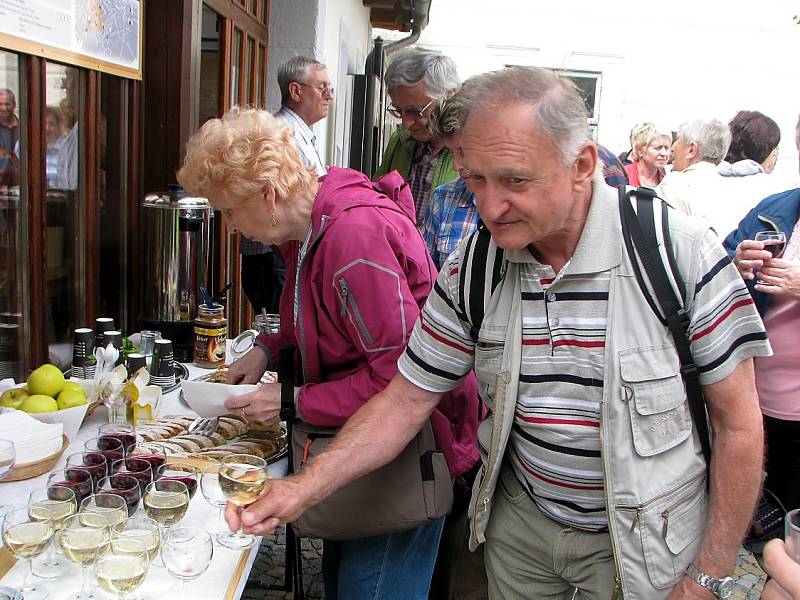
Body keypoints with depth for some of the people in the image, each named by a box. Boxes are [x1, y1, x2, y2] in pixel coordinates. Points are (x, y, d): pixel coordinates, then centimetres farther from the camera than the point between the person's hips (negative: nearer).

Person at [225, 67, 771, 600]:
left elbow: (738, 423, -14)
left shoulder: (680, 252, -21)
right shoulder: (472, 266, -12)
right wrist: (303, 489, -18)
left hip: (645, 537, -2)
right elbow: (407, 398, -7)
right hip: (520, 522, 3)